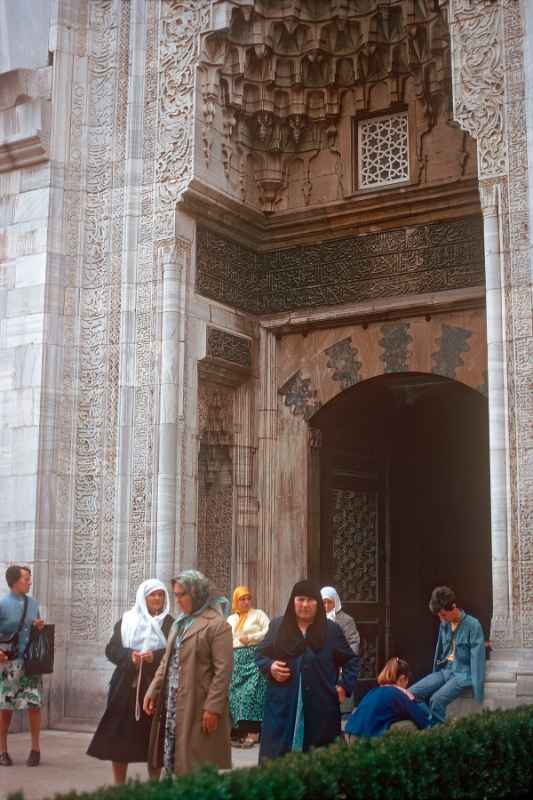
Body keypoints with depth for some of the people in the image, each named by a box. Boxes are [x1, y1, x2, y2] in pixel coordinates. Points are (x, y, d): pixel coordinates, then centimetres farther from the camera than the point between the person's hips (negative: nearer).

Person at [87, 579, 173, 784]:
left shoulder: (169, 624, 5)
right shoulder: (126, 620, 8)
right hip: (126, 686, 1)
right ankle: (119, 786, 10)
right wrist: (129, 655, -15)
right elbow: (111, 649, 3)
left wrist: (155, 656, -18)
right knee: (119, 736, 0)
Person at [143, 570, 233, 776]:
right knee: (175, 759, 11)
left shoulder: (217, 625, -10)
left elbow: (223, 670, -14)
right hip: (173, 704, 8)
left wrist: (213, 707, -18)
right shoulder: (180, 622, 15)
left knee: (199, 769, -3)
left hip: (198, 706, -8)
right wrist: (153, 691, 10)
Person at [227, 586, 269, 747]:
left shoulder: (258, 614, 4)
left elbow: (269, 631, -7)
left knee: (250, 692, -16)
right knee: (234, 694, 0)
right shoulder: (231, 619, 19)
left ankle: (253, 732, -16)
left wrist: (250, 638, -9)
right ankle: (238, 731, 6)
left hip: (254, 657, -6)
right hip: (236, 660, 6)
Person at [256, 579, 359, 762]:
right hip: (282, 706, 1)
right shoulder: (277, 626, 8)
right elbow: (260, 654, 16)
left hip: (320, 708, 0)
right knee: (276, 757, -2)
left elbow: (351, 660, 14)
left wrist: (344, 686, 1)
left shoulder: (331, 629, 6)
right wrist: (270, 666, -5)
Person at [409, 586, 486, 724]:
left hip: (463, 674, -7)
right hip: (445, 671, 7)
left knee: (437, 699, -31)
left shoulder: (473, 625, -15)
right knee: (412, 692, -12)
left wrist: (478, 694, -19)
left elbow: (477, 660, -17)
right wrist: (434, 678, 21)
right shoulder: (444, 625, 6)